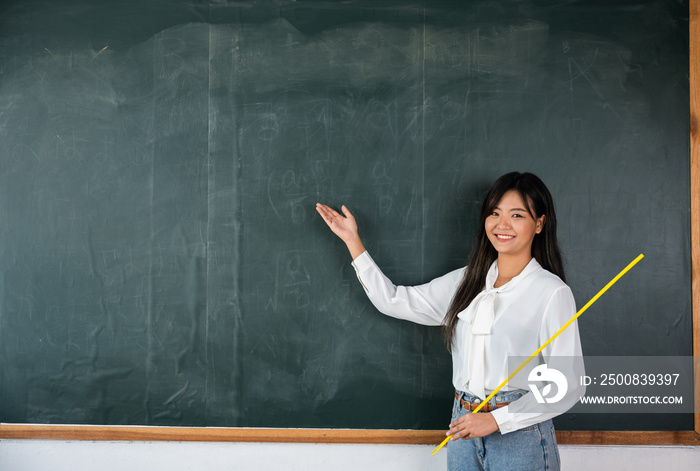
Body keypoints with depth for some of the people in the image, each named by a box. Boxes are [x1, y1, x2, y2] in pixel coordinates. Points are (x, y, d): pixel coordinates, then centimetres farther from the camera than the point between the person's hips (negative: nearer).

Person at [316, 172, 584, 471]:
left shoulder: (552, 292, -10)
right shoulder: (466, 281, 7)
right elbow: (393, 301, 13)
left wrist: (497, 419, -17)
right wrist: (352, 241, 13)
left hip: (519, 434, -5)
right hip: (463, 425, 5)